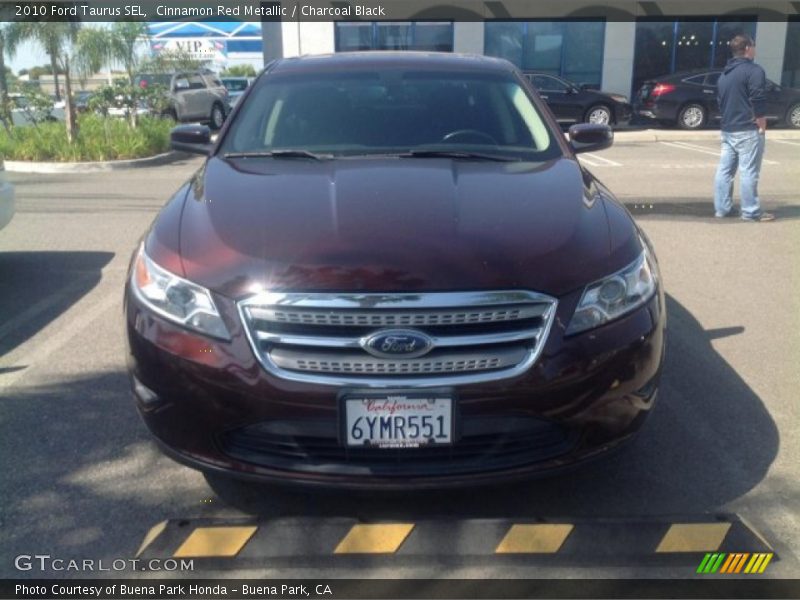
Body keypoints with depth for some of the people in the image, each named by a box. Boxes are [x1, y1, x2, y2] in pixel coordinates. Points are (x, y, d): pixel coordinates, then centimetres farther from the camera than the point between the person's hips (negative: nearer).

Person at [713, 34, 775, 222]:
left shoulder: (724, 74, 16)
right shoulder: (754, 70, -10)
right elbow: (758, 102, -16)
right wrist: (762, 126, -9)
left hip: (727, 129, 8)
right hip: (747, 130, -8)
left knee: (725, 170, 9)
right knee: (748, 172, -5)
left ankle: (722, 208, 11)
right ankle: (751, 212, -1)